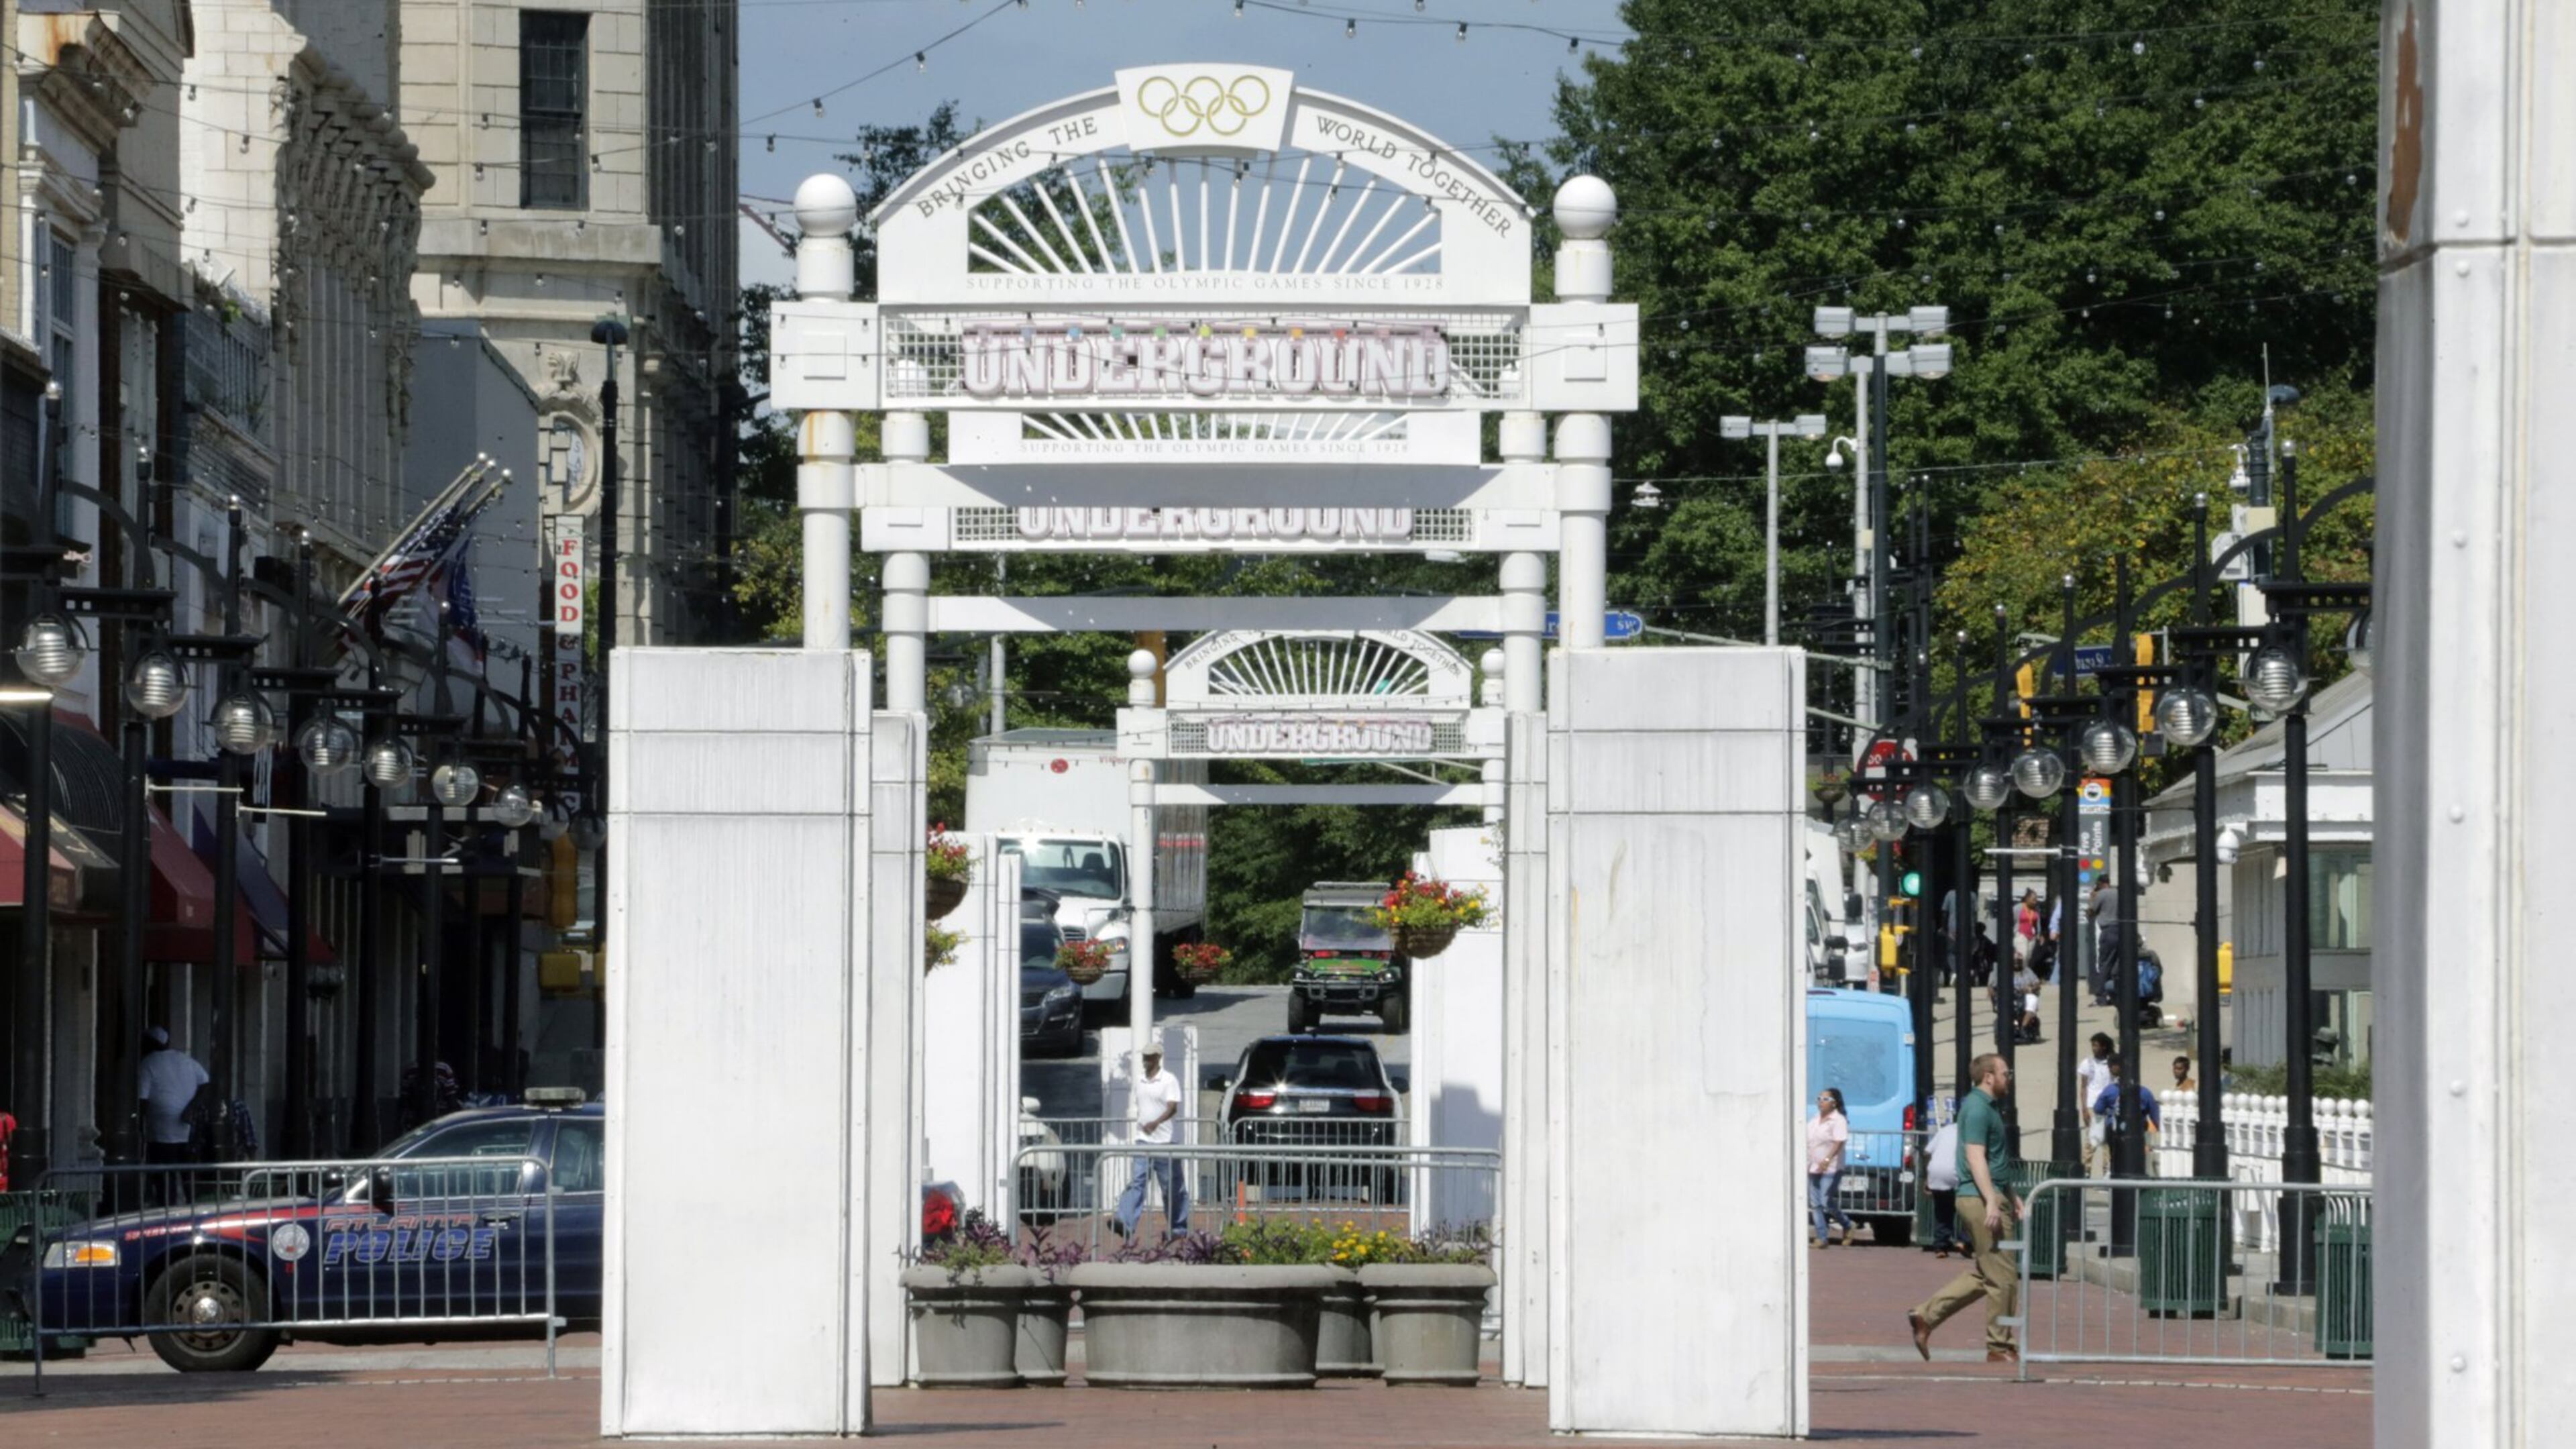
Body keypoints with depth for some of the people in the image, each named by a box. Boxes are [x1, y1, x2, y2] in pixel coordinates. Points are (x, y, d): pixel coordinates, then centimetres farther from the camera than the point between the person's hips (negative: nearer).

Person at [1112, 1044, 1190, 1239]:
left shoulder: (1169, 1080, -6)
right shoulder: (1139, 1080, 12)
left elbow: (1173, 1108, -18)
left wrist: (1156, 1122, -34)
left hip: (1165, 1142, -4)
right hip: (1143, 1142, 4)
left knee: (1173, 1187, 6)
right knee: (1136, 1183, -11)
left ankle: (1179, 1227, 18)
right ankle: (1125, 1223, -25)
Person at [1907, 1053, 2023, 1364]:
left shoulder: (1989, 1107, 20)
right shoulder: (1978, 1108, -12)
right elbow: (1975, 1158, -20)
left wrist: (2013, 1199, 27)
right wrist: (1992, 1203, -26)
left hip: (1992, 1198, 10)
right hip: (1981, 1199, -10)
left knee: (1983, 1274, 14)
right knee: (2002, 1277, -5)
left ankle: (1926, 1315, 14)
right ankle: (2000, 1348, 1)